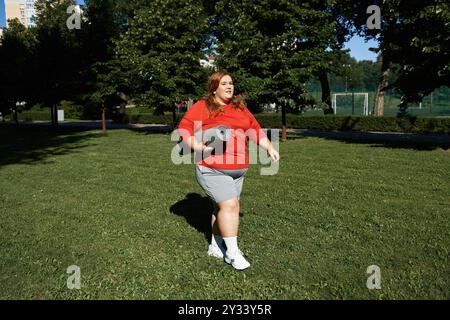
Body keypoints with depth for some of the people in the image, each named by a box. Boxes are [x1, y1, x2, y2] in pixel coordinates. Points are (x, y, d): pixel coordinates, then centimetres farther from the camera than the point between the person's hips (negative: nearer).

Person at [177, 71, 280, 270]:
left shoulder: (240, 107, 16)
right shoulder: (203, 106, -3)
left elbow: (255, 129, 17)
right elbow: (184, 129, -7)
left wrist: (269, 148, 8)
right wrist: (201, 147, -19)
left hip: (238, 169, 6)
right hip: (212, 169, -6)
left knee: (223, 206, 11)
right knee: (229, 205, -11)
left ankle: (216, 246, 28)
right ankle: (233, 253, 2)